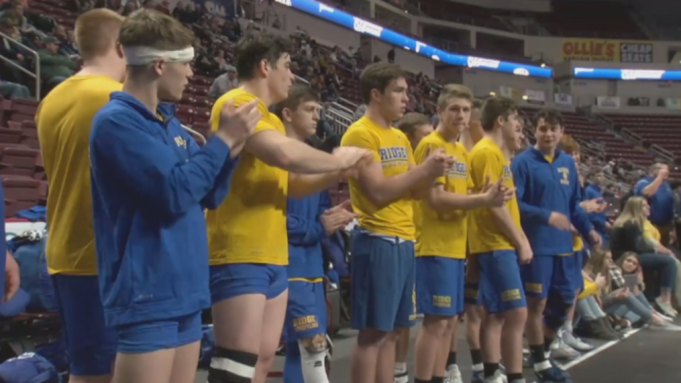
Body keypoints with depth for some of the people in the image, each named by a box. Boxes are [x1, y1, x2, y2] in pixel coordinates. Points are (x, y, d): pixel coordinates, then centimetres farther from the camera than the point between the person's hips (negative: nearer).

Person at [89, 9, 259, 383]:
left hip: (184, 291, 9)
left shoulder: (169, 123, 13)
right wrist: (223, 138, -12)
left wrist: (233, 144, 2)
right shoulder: (116, 121, -14)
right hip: (147, 296, -9)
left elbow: (208, 195, 16)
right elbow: (175, 193, -21)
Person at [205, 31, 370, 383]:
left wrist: (336, 174, 7)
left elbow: (291, 183, 23)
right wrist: (337, 159, -9)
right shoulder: (236, 104, -11)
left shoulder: (270, 119, 19)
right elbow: (285, 154, -26)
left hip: (272, 257, 10)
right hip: (239, 257, -10)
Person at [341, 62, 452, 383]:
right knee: (373, 332, -5)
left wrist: (430, 172, -4)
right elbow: (378, 191, -18)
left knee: (392, 331, 11)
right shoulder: (360, 134, -11)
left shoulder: (401, 138, 17)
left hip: (404, 241, 9)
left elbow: (409, 188, 16)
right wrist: (424, 169, -14)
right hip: (377, 241, -9)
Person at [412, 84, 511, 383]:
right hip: (435, 247, -9)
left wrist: (485, 197, -4)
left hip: (454, 246, 9)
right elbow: (435, 197, -20)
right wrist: (483, 199, -20)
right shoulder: (431, 146, -11)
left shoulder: (462, 151, 16)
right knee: (436, 321, -7)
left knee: (450, 321, 13)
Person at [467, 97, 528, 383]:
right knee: (516, 313, -10)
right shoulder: (487, 152, -13)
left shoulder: (498, 153, 17)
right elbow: (493, 204, -18)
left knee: (497, 314, 10)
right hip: (496, 244, -10)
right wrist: (521, 242, -14)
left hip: (501, 244, 10)